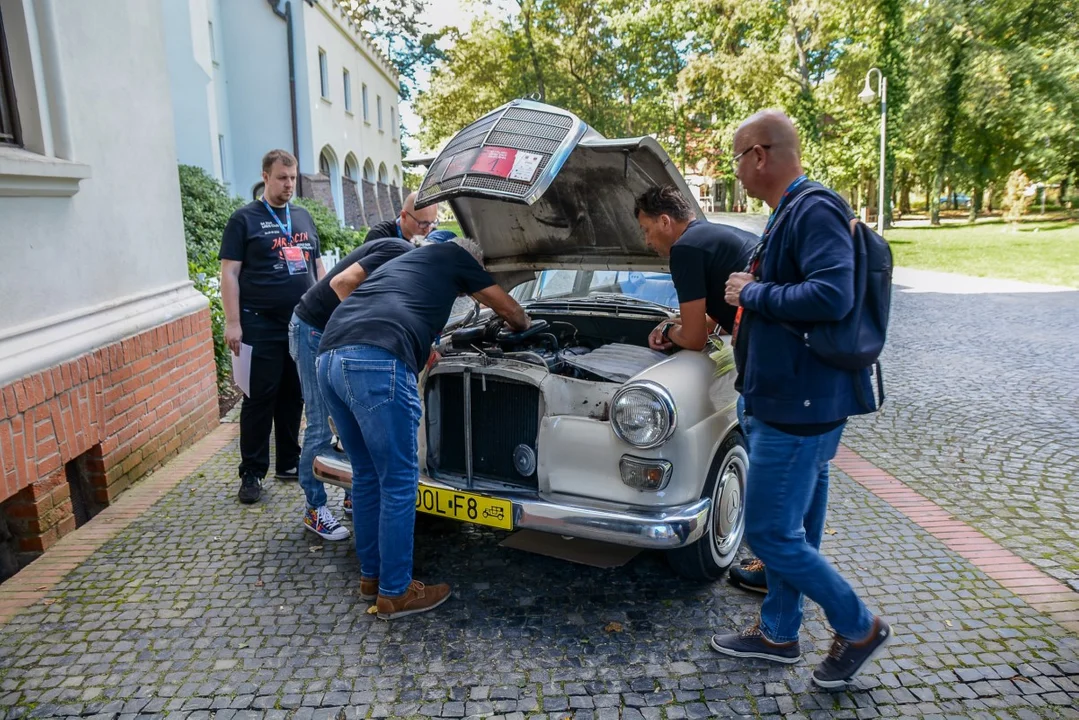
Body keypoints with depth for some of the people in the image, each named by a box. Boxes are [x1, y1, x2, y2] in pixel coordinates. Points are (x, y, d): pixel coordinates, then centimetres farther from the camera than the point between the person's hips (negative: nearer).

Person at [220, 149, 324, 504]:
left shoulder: (303, 217, 16)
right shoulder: (245, 219, 0)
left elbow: (318, 265, 21)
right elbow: (230, 273, -5)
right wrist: (233, 322, -12)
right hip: (262, 327, -5)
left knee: (293, 397, 10)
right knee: (260, 399, -1)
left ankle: (289, 463, 22)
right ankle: (252, 472, 8)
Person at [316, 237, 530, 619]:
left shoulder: (403, 262, 38)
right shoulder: (455, 255, 19)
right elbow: (509, 309, 27)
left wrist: (422, 347, 62)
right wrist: (524, 326, 50)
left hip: (330, 358, 9)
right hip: (376, 363, -8)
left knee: (366, 474, 20)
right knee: (399, 482, 4)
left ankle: (371, 577, 33)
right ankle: (395, 593, 16)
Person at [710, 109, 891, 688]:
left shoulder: (815, 213, -17)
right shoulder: (786, 216, 15)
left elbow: (831, 296, -31)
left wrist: (751, 293, -19)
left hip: (798, 406, -10)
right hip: (787, 400, 10)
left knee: (770, 534, -1)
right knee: (791, 531, 18)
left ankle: (860, 628, 18)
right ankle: (778, 635, 33)